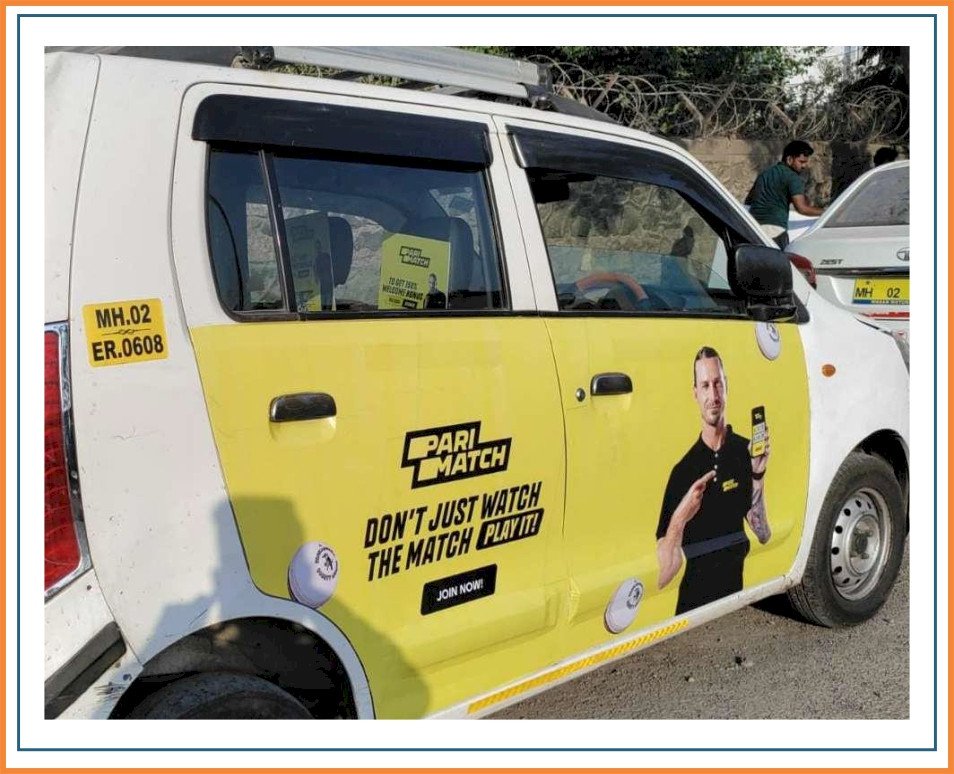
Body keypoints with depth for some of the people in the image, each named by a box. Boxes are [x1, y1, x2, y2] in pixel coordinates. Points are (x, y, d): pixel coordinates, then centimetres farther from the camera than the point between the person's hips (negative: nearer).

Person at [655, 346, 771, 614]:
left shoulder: (746, 452, 4)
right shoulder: (683, 470, -1)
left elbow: (763, 535, 0)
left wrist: (758, 477, -10)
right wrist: (679, 519, -22)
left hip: (738, 594, 1)